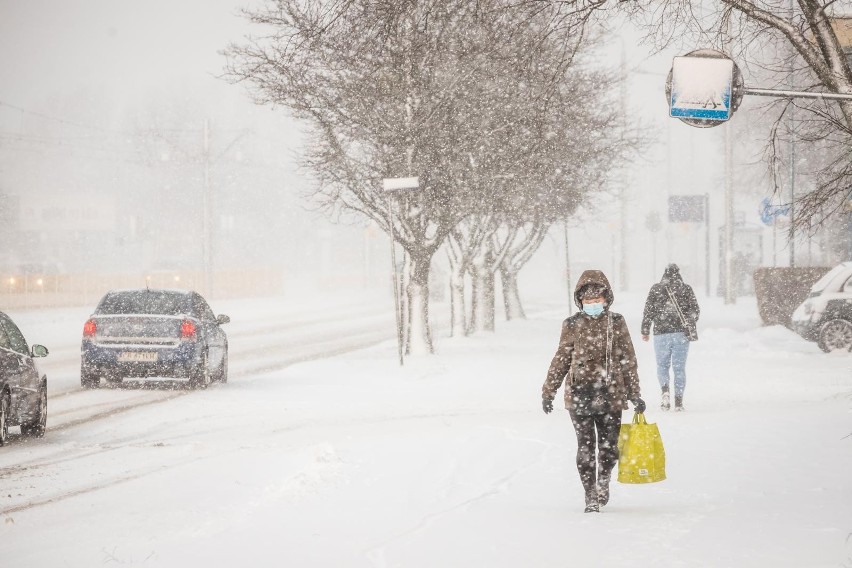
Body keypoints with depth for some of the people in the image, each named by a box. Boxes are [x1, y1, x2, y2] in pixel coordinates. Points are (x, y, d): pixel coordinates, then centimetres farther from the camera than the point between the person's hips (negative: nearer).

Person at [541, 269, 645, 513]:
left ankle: (603, 481, 33)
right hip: (579, 396, -1)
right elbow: (560, 360, 9)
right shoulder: (572, 325, 3)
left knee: (609, 448, 4)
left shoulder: (616, 323, 4)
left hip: (611, 396, 1)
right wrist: (548, 392, 10)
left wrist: (634, 395, 8)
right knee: (585, 448, 0)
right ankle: (590, 496, 11)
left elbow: (628, 360, 8)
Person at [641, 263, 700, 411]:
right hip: (681, 333, 0)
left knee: (662, 365, 11)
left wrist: (645, 331, 11)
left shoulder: (656, 289, 1)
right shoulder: (686, 288, 2)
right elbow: (695, 310, 2)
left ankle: (665, 391, -14)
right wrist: (690, 326, 17)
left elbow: (648, 311, 2)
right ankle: (679, 401, 2)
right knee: (679, 367, 6)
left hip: (661, 333, 0)